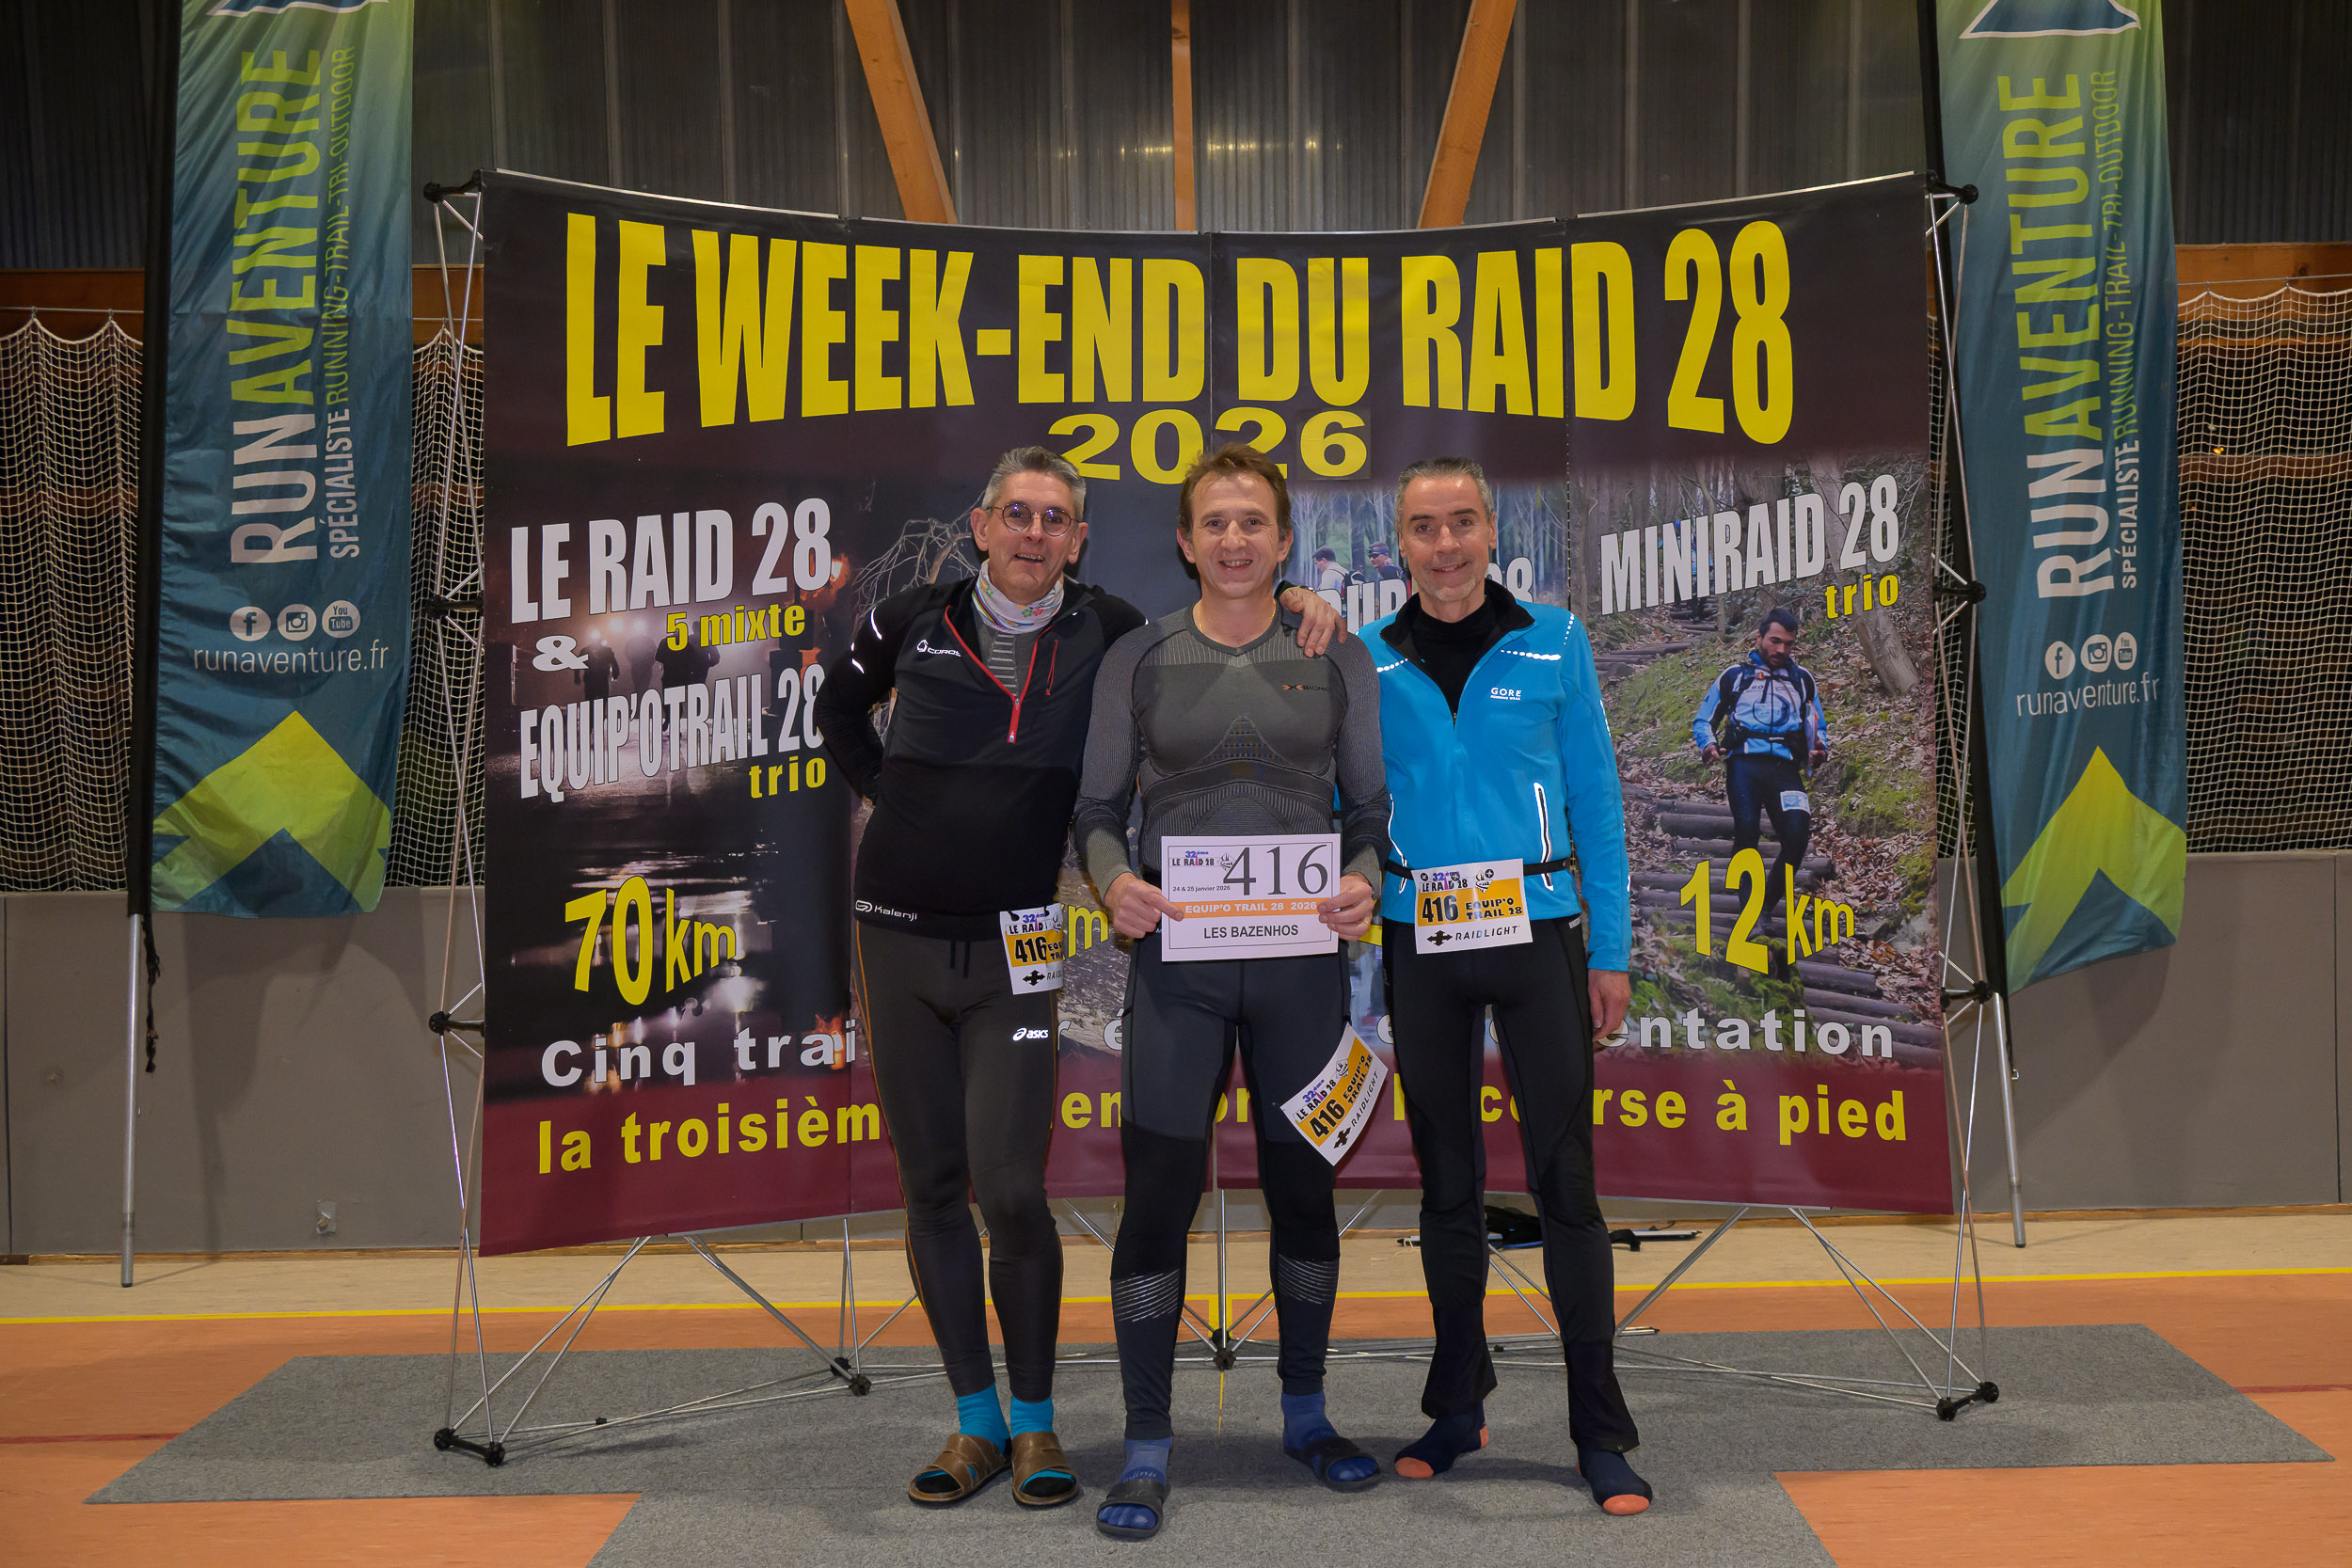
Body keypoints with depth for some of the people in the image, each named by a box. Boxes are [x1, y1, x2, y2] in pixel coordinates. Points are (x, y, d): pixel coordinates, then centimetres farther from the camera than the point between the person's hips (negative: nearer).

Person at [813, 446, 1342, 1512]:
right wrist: (889, 793, 10)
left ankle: (1036, 1423, 10)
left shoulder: (1106, 637, -1)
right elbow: (840, 706, 22)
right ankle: (977, 1424, 18)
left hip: (1014, 947, -2)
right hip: (900, 936, 2)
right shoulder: (913, 623, 2)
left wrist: (1298, 603, -7)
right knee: (930, 1186, 6)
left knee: (1009, 1189, -10)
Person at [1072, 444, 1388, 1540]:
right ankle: (1148, 1448, 8)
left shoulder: (1338, 658, 6)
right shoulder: (1139, 660, 3)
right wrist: (1114, 881, -16)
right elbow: (1098, 809, 5)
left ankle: (1305, 1413, 30)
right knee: (1157, 1196, -3)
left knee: (1305, 1190, 11)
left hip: (1302, 961, 1)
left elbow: (1371, 808, 7)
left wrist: (1364, 882, -13)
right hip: (1177, 963, -1)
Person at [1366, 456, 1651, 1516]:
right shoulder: (1367, 662, 4)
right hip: (1419, 946, 2)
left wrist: (1609, 952, 1)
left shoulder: (1552, 643, 2)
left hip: (1538, 933, -1)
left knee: (1564, 1180, -3)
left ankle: (1601, 1432, 5)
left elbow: (1595, 799, 4)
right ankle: (1457, 1408, 24)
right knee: (1447, 1181, 11)